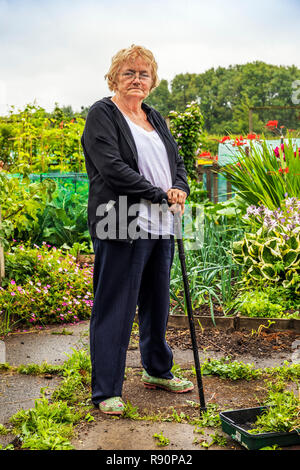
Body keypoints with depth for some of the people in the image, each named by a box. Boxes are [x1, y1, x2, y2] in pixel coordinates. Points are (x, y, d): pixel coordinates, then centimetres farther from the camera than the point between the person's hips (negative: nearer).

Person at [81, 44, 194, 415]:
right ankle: (105, 391, 7)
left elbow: (176, 161, 21)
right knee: (114, 308, -3)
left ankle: (157, 371, 34)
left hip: (160, 226, 8)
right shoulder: (102, 114, -3)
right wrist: (160, 194, -15)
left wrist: (180, 189, -2)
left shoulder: (155, 118, 20)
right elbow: (112, 167, -15)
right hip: (122, 227, -7)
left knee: (157, 303, 17)